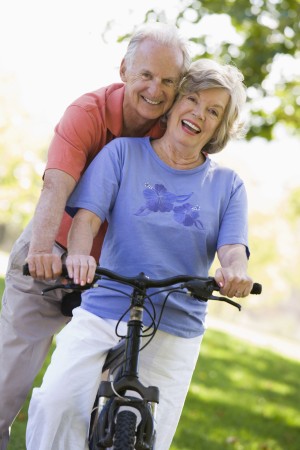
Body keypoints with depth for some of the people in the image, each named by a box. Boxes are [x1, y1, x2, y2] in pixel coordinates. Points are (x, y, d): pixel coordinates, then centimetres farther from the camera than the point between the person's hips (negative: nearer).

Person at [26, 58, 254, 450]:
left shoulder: (226, 184, 9)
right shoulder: (123, 153, 4)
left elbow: (232, 249, -1)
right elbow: (87, 215, -6)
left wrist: (235, 271, -27)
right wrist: (78, 254, -29)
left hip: (176, 333, 1)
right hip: (101, 315, -1)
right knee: (57, 403, -22)